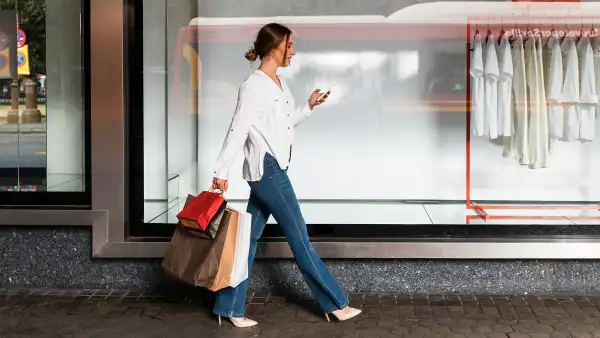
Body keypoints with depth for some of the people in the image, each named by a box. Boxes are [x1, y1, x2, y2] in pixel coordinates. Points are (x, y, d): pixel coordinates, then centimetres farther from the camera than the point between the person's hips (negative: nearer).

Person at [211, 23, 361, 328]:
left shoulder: (278, 83, 14)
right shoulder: (254, 85, -14)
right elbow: (237, 130, -17)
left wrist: (309, 106, 13)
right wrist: (221, 172, -19)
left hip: (272, 169, 9)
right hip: (267, 169, -9)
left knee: (250, 237, 10)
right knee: (299, 238, -1)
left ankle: (229, 307, 17)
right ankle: (335, 304, 9)